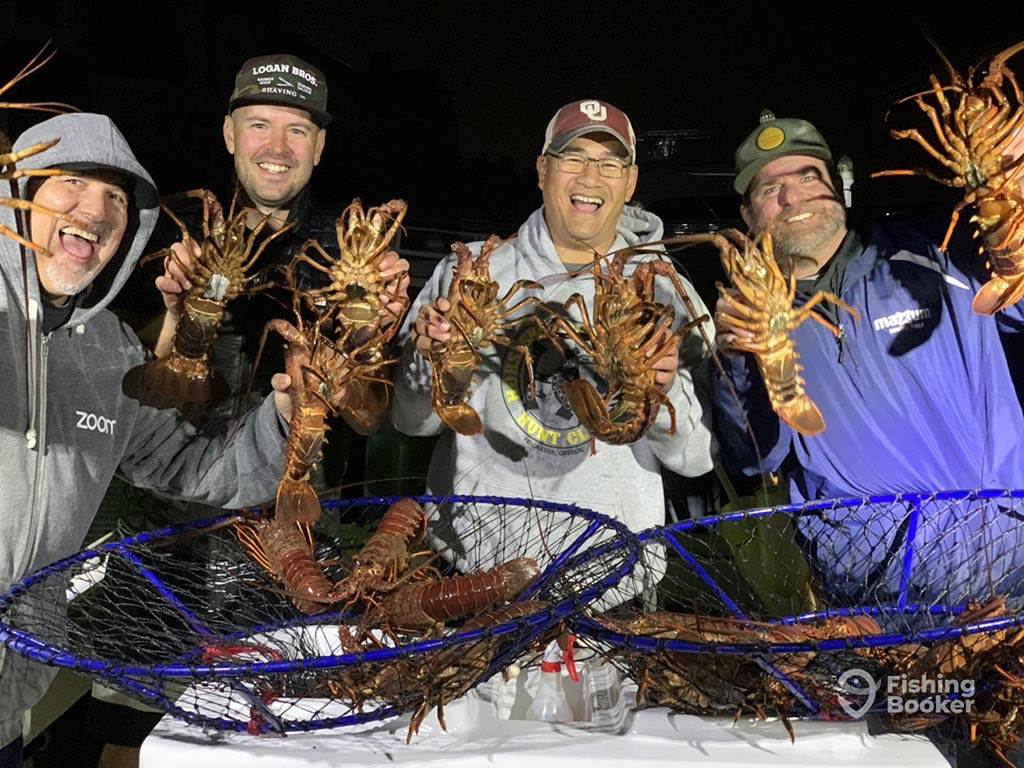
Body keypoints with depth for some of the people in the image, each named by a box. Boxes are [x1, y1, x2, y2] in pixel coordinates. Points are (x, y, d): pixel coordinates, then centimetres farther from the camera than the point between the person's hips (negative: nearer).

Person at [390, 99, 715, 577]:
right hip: (473, 554, 0)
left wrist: (667, 392, -13)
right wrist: (428, 357, -11)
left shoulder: (666, 292, 6)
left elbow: (697, 458, 6)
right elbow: (412, 420, 8)